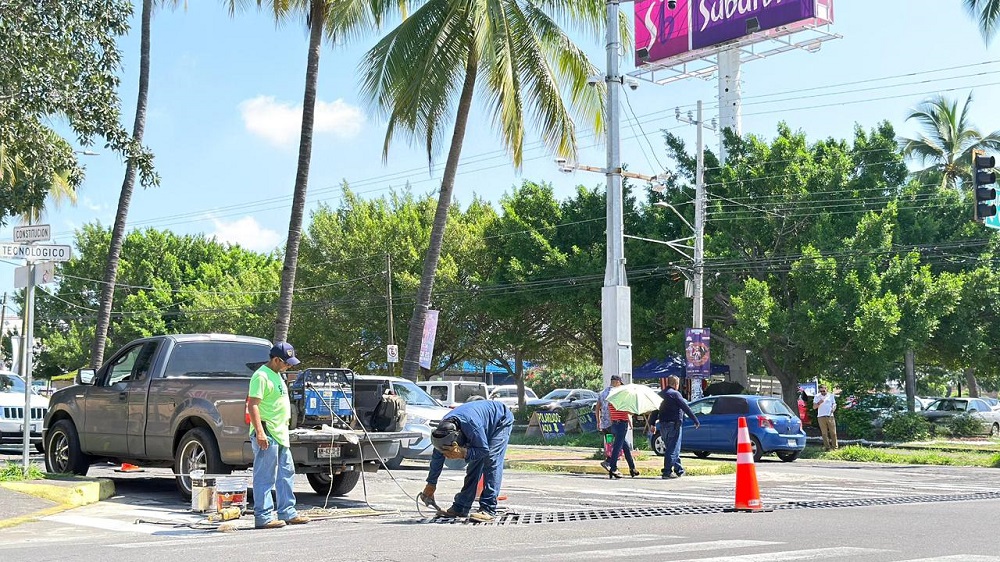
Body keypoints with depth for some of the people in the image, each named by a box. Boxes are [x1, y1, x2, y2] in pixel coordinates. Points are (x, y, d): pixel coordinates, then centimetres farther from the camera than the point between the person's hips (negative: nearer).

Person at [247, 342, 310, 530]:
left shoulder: (276, 375, 18)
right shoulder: (261, 376, -14)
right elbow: (252, 405, -21)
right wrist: (260, 433, -27)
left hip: (280, 433, 10)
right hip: (266, 434, -10)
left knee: (286, 474, 14)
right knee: (265, 477, -6)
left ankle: (287, 513, 21)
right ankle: (263, 517, -3)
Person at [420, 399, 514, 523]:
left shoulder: (471, 425, -41)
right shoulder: (443, 428, -18)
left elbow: (484, 450, -30)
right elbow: (437, 457, -6)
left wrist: (463, 453, -41)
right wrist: (431, 484, 0)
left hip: (502, 421, -7)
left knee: (491, 462, -19)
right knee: (474, 464, 3)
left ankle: (488, 510, -21)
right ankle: (460, 507, 9)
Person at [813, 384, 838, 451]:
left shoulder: (831, 395, 9)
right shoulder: (817, 396, 6)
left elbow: (834, 404, 14)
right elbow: (814, 406, 3)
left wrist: (833, 409, -8)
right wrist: (819, 403, -17)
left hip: (830, 416, 1)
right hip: (821, 417, 0)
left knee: (833, 432, -1)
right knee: (824, 433, 0)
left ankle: (835, 447, 4)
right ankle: (827, 447, 3)